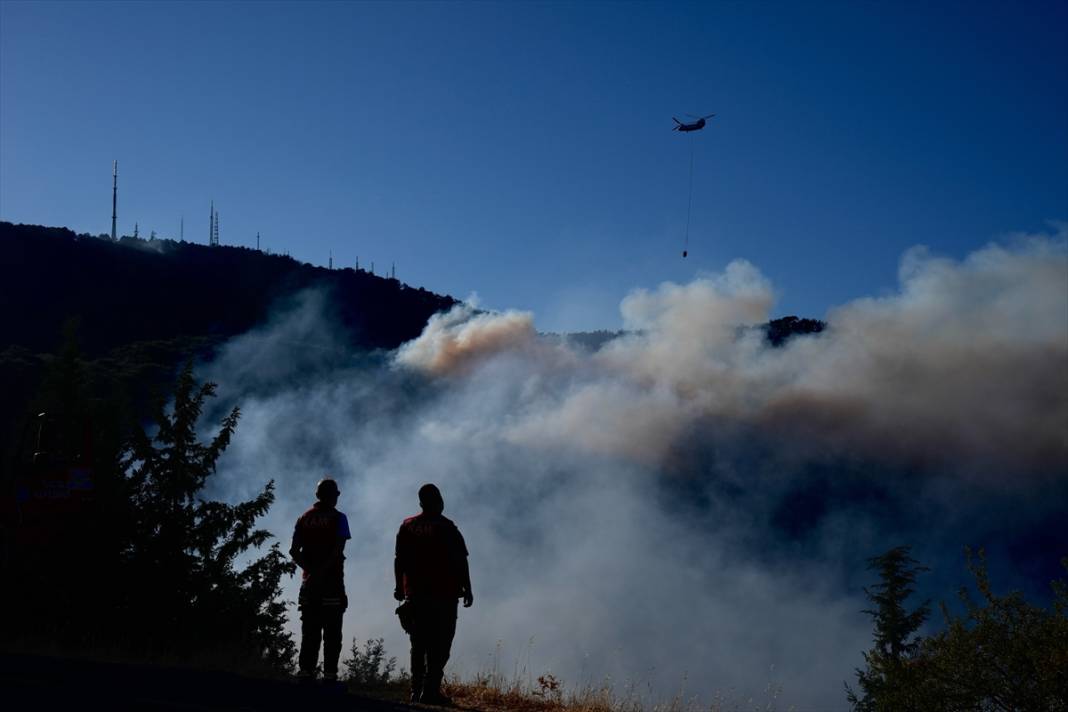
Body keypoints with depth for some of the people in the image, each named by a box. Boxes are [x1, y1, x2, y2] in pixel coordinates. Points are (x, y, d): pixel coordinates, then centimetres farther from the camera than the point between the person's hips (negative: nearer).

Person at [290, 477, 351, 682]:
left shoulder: (304, 518, 13)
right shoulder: (338, 518, 0)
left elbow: (294, 551, 5)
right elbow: (339, 550, -13)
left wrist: (310, 569, -1)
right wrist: (323, 570, -14)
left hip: (310, 582, 4)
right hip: (332, 581, -4)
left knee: (310, 630, 7)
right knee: (332, 632, -3)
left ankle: (305, 672, 0)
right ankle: (329, 674, -10)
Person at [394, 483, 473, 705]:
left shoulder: (407, 526, 8)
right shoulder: (445, 527, -8)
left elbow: (399, 559, 11)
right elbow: (460, 561, -10)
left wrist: (400, 587, 19)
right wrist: (467, 589, -3)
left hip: (414, 593, 5)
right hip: (443, 595, -5)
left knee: (418, 644, 13)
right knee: (439, 645, -4)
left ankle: (416, 690, 11)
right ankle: (431, 690, -11)